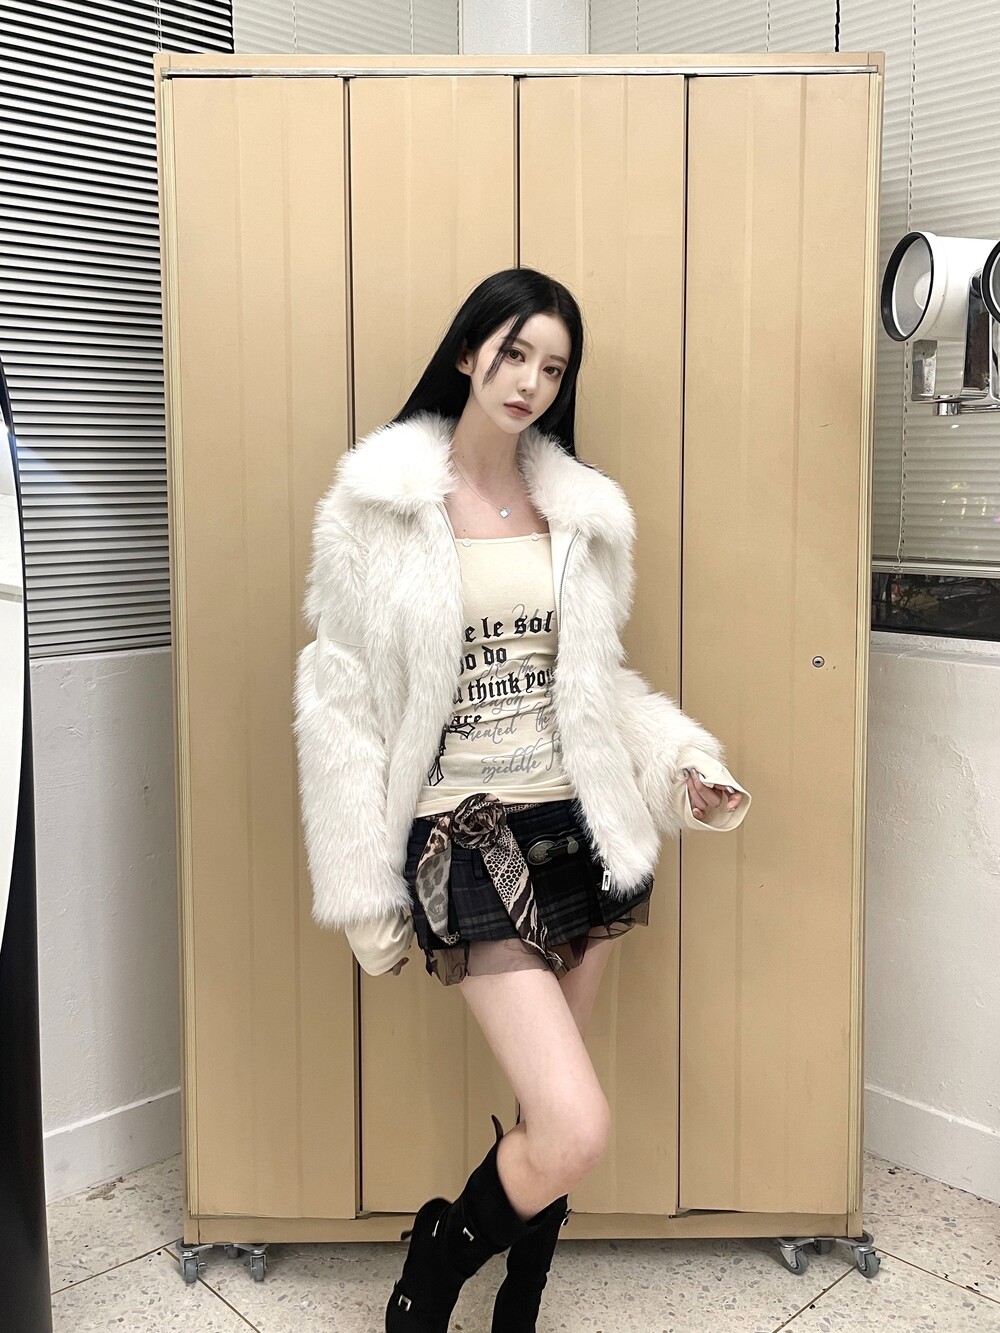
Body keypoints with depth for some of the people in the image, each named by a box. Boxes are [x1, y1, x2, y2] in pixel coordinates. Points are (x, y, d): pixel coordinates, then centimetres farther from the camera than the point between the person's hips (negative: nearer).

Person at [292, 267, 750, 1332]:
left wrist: (680, 763, -1)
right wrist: (363, 888, -6)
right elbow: (342, 703, -5)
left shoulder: (581, 507, 7)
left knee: (549, 1119, 13)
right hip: (464, 840, -4)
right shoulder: (379, 503, -5)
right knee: (575, 1131, -13)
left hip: (583, 828, 5)